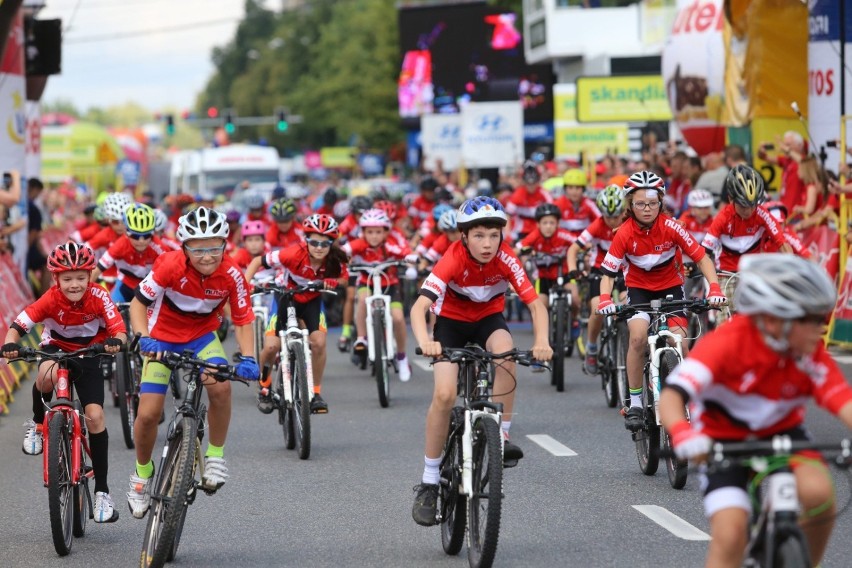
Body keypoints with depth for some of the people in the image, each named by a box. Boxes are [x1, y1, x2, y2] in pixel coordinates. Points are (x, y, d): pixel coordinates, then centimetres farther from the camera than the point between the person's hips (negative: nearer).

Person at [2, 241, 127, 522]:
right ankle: (37, 423, -7)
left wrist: (116, 341, -51)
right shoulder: (50, 299, -25)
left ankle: (102, 490, -2)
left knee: (95, 415, -13)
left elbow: (120, 330, -27)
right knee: (47, 375, -39)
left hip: (88, 355, 1)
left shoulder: (98, 297, -23)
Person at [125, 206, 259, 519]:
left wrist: (247, 359, -27)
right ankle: (142, 472, 22)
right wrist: (144, 339, -34)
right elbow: (138, 303, -18)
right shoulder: (171, 265, -27)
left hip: (202, 335, 1)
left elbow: (242, 321, -11)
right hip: (163, 335, -1)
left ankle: (215, 455, -8)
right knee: (148, 414, -8)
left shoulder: (231, 275, -21)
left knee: (221, 386, -30)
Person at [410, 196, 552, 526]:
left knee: (505, 351, -34)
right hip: (451, 320, -1)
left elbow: (535, 304, -23)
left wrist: (541, 342, -42)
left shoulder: (505, 258, -23)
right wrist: (424, 342, -57)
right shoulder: (453, 259, -29)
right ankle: (429, 482, -6)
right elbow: (419, 306, -38)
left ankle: (501, 437, -20)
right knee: (444, 394, -19)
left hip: (488, 318, 2)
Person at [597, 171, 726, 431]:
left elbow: (701, 257, -14)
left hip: (671, 286, 0)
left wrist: (714, 288, -28)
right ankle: (635, 402, -15)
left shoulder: (671, 227, -19)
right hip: (639, 289, 0)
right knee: (638, 336, -27)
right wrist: (605, 299, -34)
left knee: (680, 344, -19)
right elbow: (608, 272, -15)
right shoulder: (624, 234, -18)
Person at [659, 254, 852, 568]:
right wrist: (681, 433, -59)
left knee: (818, 492, -28)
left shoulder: (812, 354, -17)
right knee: (730, 534, -22)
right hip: (724, 441, -3)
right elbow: (671, 396, -37)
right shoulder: (727, 343, -28)